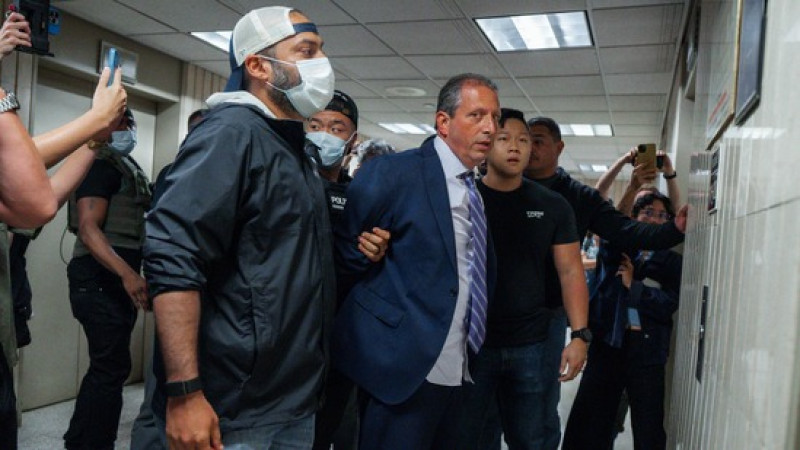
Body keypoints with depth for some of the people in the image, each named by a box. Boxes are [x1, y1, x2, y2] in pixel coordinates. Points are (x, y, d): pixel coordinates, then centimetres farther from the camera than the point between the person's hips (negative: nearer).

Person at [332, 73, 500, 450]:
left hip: (454, 370, 7)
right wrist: (376, 306, -1)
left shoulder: (474, 192, 12)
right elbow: (344, 254, -10)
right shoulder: (393, 173, -12)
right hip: (404, 366, -7)